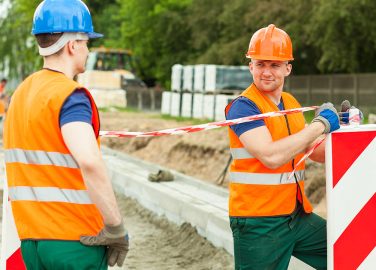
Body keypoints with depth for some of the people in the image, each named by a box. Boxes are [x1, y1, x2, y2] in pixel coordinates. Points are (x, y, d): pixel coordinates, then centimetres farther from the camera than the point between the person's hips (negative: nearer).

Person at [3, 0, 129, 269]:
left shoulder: (20, 94, 11)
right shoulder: (70, 95, -14)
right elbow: (89, 162, -30)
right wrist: (116, 227, -22)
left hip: (31, 240, 8)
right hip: (76, 242, -7)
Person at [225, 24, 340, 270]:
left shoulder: (291, 103, 11)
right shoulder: (243, 106, -14)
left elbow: (316, 153, 19)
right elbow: (271, 156, -27)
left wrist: (340, 131, -1)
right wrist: (320, 124, -18)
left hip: (298, 215, 7)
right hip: (258, 223, -7)